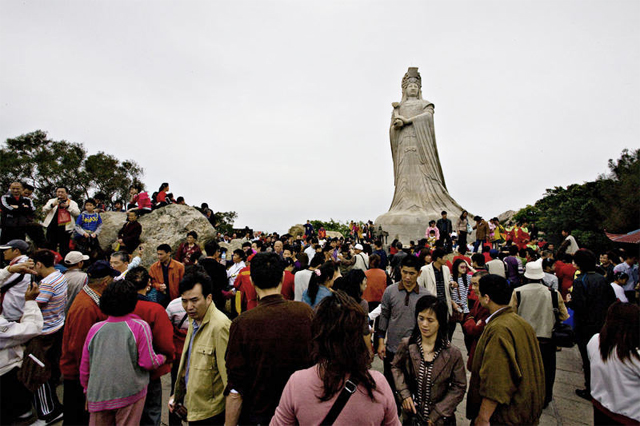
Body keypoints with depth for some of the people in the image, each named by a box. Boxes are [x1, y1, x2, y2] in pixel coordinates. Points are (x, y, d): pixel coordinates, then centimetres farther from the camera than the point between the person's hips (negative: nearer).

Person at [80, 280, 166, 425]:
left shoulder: (95, 329, -2)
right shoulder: (139, 327, -13)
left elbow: (84, 367, 7)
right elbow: (148, 362, -13)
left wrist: (87, 391, 22)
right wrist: (162, 358, 8)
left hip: (98, 396, 3)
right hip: (130, 394, -3)